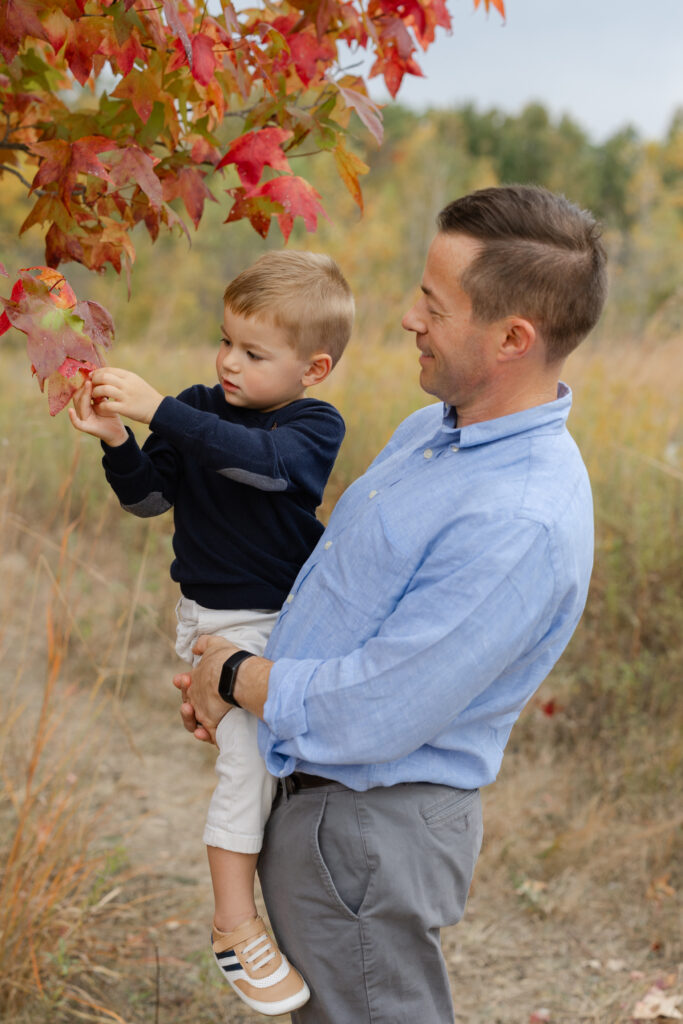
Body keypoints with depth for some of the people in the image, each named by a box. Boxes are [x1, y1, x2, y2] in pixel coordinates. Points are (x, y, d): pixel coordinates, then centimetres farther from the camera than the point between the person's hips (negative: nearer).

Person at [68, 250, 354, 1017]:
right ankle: (235, 928, 0)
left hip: (293, 616, 2)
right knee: (248, 760, -10)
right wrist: (116, 441, -19)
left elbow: (256, 459, -31)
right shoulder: (199, 411, -4)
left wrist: (157, 409, -39)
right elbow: (150, 498, 0)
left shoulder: (316, 427, -10)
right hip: (222, 623, -2)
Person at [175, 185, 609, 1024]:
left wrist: (234, 677, -12)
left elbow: (371, 718, -28)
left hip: (369, 832, -9)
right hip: (307, 799, 9)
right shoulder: (429, 431, 4)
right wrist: (227, 679, 4)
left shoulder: (522, 525, -29)